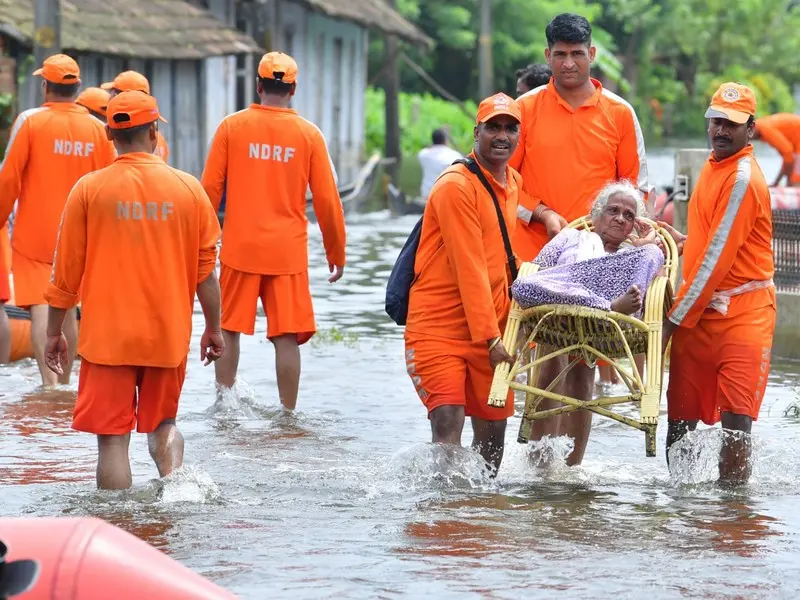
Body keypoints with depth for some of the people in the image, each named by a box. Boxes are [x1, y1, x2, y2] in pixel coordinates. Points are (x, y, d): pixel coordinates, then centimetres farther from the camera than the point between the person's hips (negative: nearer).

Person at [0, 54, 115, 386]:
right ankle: (64, 383, 24)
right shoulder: (96, 128, 0)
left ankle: (50, 383, -20)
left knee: (40, 308, -7)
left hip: (35, 233, -4)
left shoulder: (30, 121, -10)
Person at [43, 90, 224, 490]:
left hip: (107, 336, -2)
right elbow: (206, 269, 4)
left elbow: (67, 271, 0)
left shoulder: (89, 189, -5)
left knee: (112, 437, 1)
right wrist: (213, 329, 16)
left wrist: (54, 332, 11)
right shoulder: (188, 188, -1)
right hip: (168, 336, 2)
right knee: (162, 423, 20)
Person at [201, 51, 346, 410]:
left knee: (229, 328, 13)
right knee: (287, 336, 1)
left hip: (239, 247, 0)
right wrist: (336, 253, 13)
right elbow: (327, 200, 2)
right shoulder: (309, 134, 0)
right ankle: (287, 414, 1)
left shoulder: (232, 126, -1)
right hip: (288, 252, 0)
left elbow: (210, 190, 0)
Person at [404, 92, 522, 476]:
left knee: (493, 432, 6)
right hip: (439, 325, -7)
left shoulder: (514, 183, 13)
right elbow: (469, 269, -16)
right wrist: (491, 338, -18)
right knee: (447, 424, -19)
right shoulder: (456, 186, -12)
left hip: (490, 326, 7)